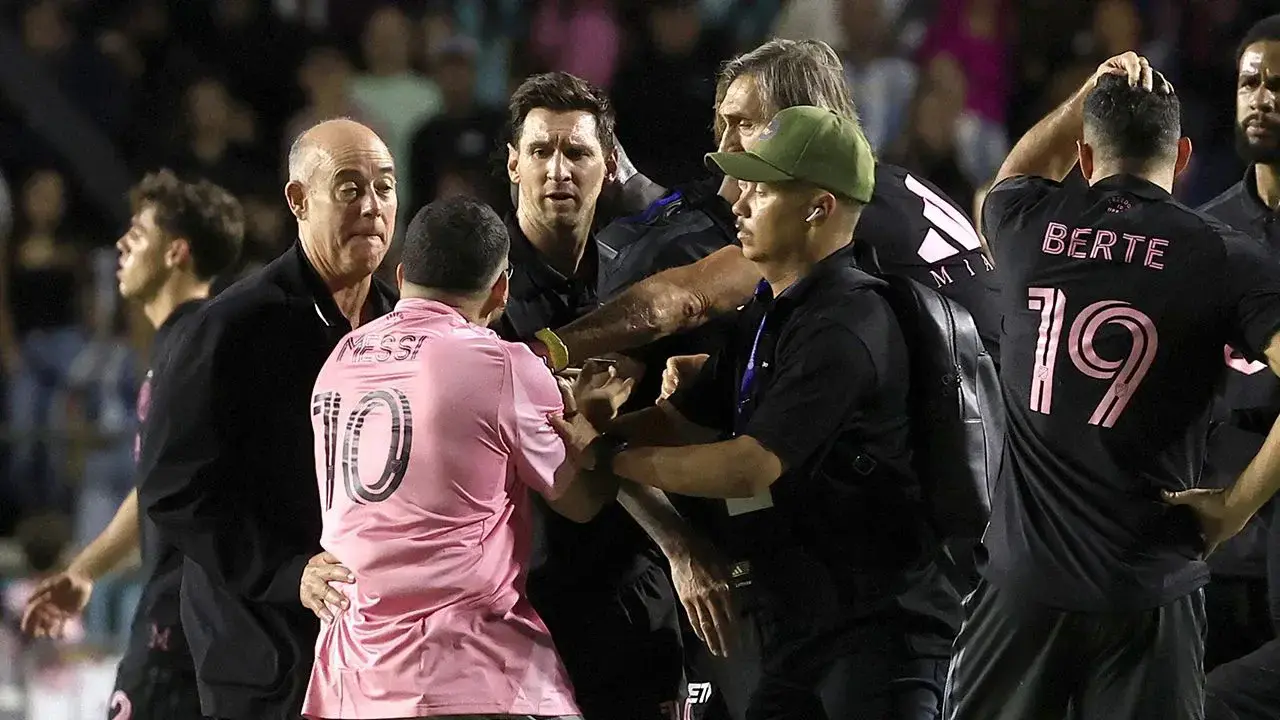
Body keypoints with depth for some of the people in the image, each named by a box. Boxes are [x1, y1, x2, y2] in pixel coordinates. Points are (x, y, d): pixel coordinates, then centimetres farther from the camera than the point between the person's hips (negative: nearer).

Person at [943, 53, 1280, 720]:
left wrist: (1093, 91, 23)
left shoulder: (1030, 226, 1)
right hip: (1149, 588, -2)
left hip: (1022, 577, 2)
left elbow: (1015, 174, 28)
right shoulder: (1223, 258, -7)